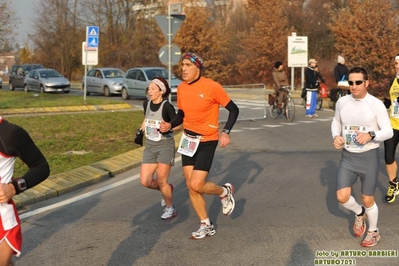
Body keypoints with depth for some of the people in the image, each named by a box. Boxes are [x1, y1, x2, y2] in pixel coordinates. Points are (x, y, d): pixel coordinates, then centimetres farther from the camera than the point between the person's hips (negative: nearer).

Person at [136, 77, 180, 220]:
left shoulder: (167, 106, -15)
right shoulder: (146, 104, 2)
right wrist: (140, 132, 13)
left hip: (165, 146, -6)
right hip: (150, 146, 6)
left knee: (161, 181, -5)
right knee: (145, 181, -1)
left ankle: (170, 208, 17)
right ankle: (167, 189, 29)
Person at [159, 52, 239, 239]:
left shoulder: (212, 87, -15)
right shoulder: (181, 88, 2)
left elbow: (233, 109, -9)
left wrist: (225, 132, -21)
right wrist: (170, 125, -4)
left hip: (207, 141, -6)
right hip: (188, 140, 6)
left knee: (196, 185, -14)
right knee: (190, 186, 5)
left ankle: (225, 192, 17)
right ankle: (207, 226, 21)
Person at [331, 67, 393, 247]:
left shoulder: (376, 104, -14)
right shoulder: (342, 102, -2)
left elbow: (388, 131, -12)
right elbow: (336, 121, 16)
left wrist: (371, 135, -31)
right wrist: (335, 136, -5)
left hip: (369, 157, -3)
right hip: (347, 156, 3)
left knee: (368, 200, 6)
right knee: (342, 197, -8)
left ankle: (373, 232, 32)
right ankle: (359, 213, 27)